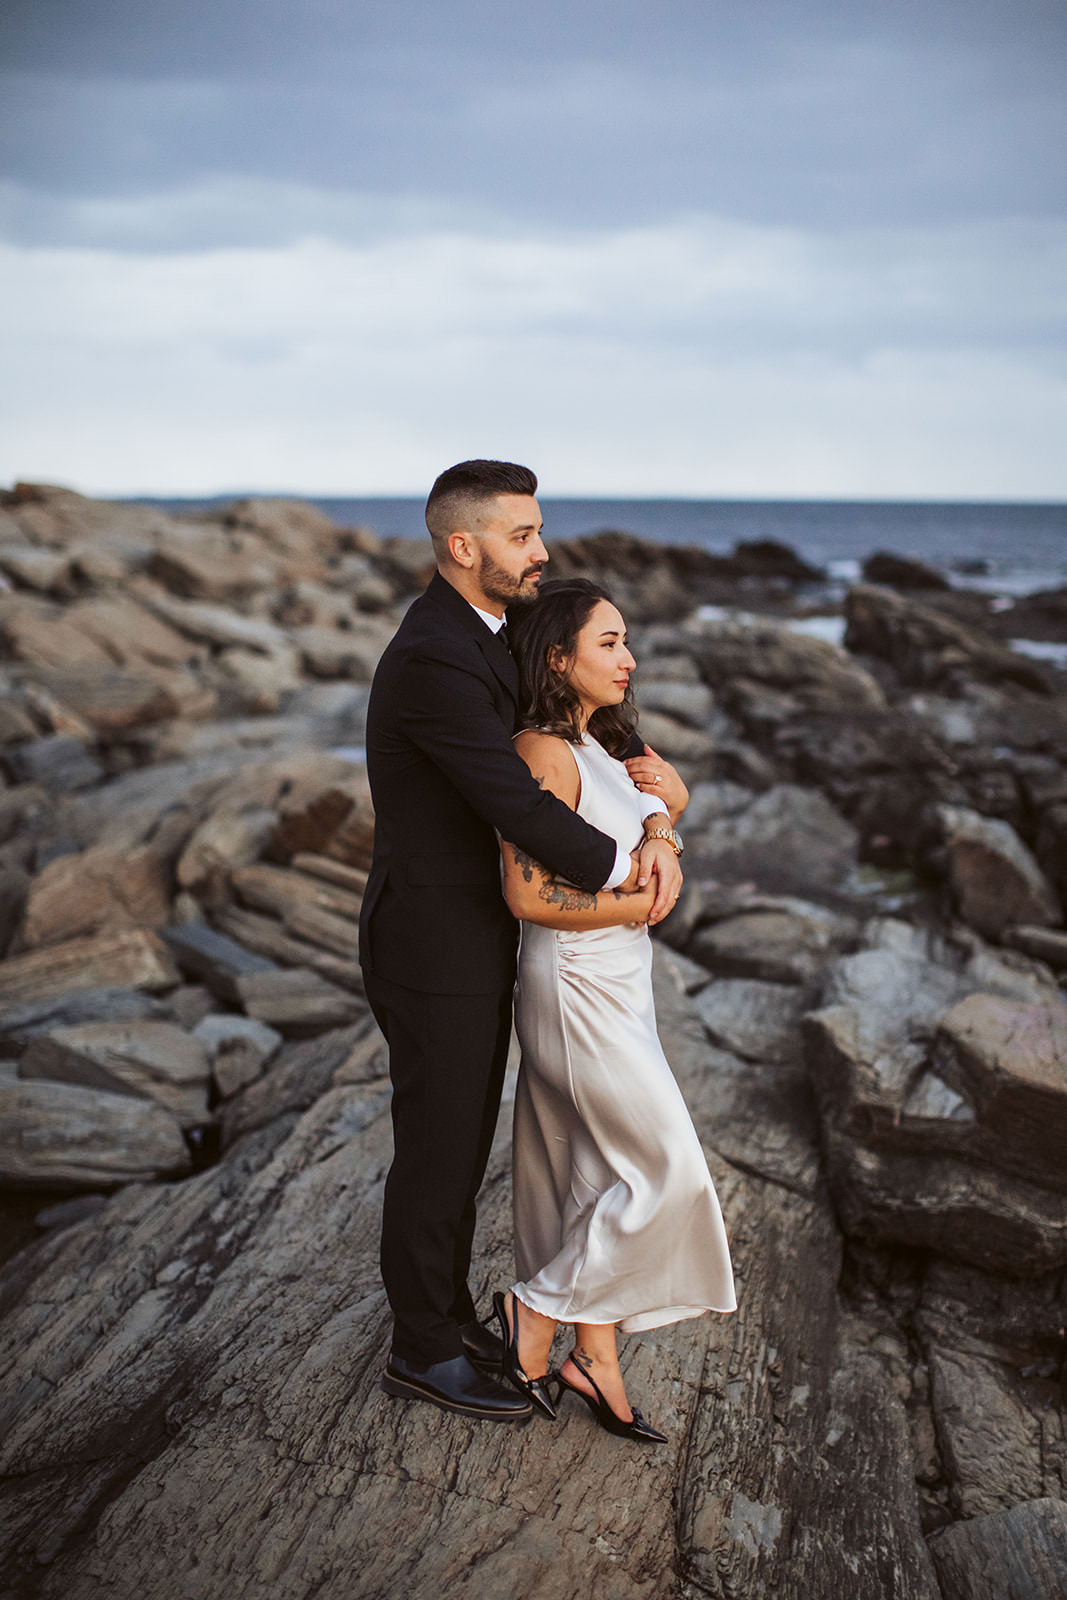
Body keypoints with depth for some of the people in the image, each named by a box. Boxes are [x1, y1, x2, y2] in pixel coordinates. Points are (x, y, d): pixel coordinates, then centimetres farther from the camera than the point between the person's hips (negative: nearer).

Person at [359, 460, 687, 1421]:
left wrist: (658, 824, -9)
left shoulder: (493, 636, 8)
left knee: (464, 1139, 22)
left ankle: (446, 1313, 42)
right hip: (435, 951, -10)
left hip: (476, 936, 10)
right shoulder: (433, 660, -26)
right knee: (437, 1153, 8)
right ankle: (424, 1351, 30)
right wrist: (626, 873, -15)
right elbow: (521, 808, -30)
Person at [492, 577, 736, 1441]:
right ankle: (537, 1309, 14)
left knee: (596, 1177, 15)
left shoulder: (593, 748, 9)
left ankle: (595, 1357, 28)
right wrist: (634, 907, -13)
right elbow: (527, 894, -22)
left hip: (615, 988, 9)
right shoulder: (543, 754, -19)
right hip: (576, 989, -9)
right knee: (667, 1169, -2)